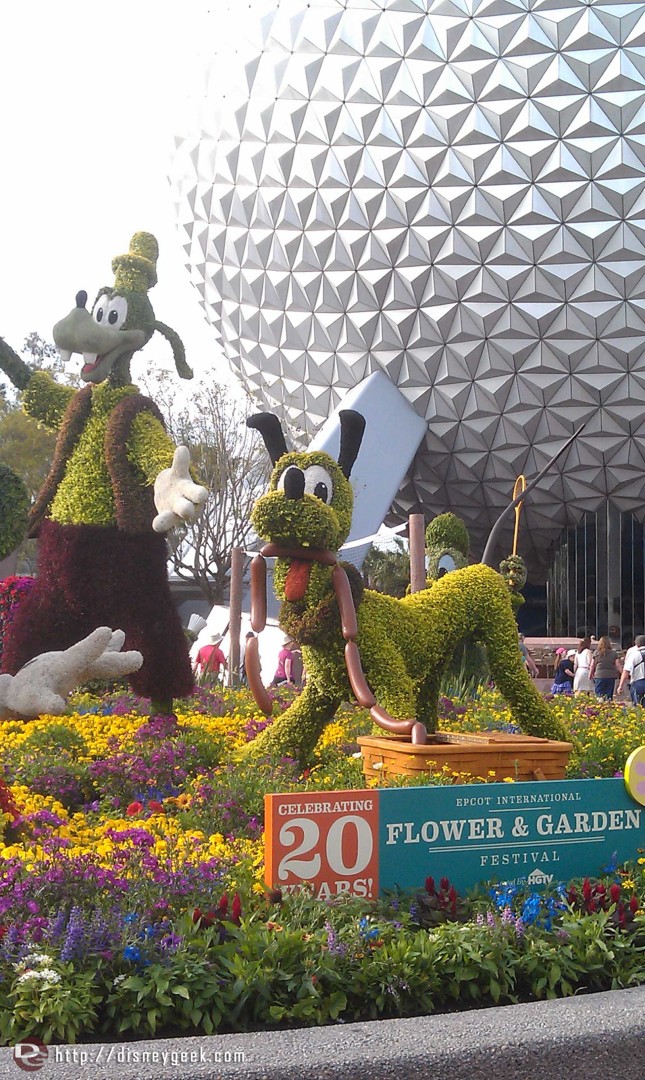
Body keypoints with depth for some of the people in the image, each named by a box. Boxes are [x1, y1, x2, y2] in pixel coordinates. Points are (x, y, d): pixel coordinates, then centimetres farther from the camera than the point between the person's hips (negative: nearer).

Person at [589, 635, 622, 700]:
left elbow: (592, 666, 6)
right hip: (611, 676, 1)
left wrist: (590, 675, 18)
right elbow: (618, 666, 3)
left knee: (599, 695, 2)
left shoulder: (596, 653, 2)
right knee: (609, 695, 6)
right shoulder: (613, 653, 4)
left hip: (599, 675, -1)